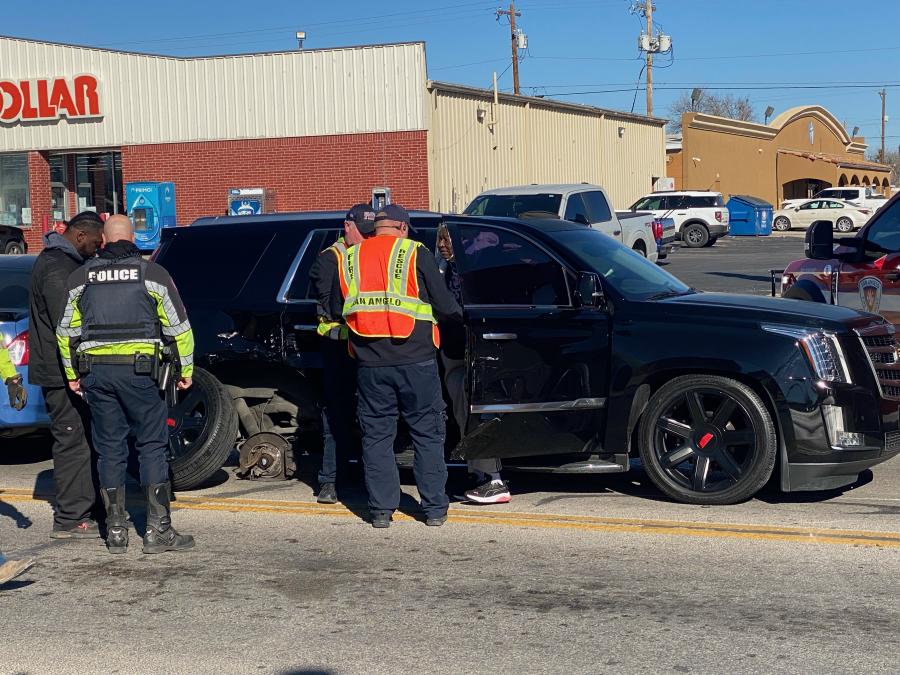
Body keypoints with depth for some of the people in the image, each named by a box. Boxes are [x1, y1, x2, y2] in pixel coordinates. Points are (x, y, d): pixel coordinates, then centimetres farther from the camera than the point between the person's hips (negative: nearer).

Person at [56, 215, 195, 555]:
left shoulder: (80, 277, 9)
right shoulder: (152, 274, 0)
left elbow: (66, 330, 12)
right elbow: (178, 326, 0)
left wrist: (73, 373, 20)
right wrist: (186, 369, 9)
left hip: (95, 371, 3)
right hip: (140, 370, -3)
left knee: (109, 450, 9)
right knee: (152, 446, 3)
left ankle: (116, 530, 12)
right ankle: (158, 530, 1)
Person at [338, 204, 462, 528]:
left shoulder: (349, 257, 9)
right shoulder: (416, 253, -1)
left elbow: (336, 310, 14)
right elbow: (444, 305, -3)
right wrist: (458, 316, 18)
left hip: (370, 364, 3)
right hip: (416, 361, -2)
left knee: (376, 435, 11)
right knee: (428, 434, 7)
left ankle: (381, 509, 11)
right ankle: (435, 508, 10)